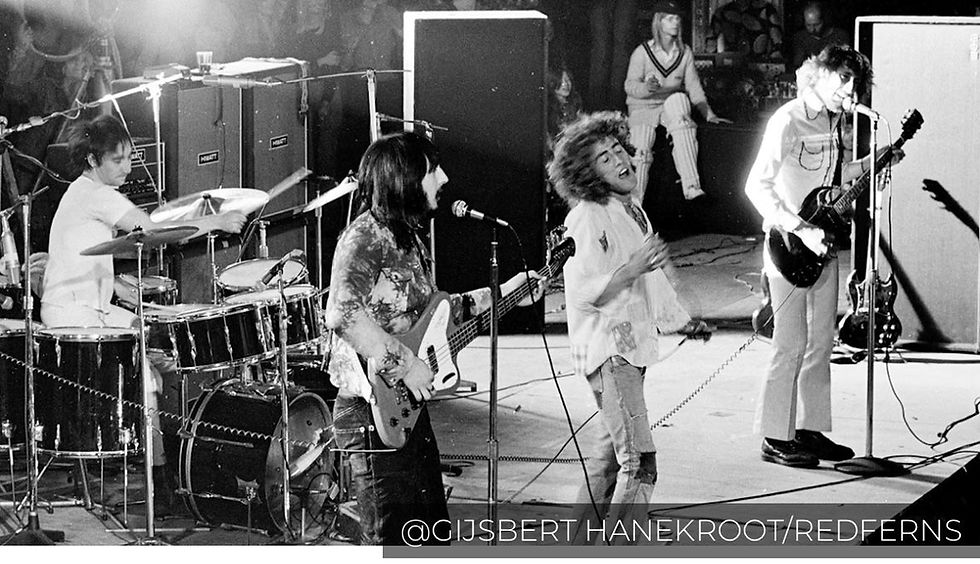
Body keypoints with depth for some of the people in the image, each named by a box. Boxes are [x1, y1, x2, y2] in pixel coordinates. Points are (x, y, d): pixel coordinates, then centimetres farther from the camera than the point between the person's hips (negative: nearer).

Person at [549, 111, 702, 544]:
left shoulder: (633, 210, 14)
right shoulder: (587, 218, -14)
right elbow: (582, 293, -21)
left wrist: (681, 321, 36)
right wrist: (631, 269, -32)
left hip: (632, 345, 10)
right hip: (606, 347, -10)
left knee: (611, 456, 15)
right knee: (640, 462, -16)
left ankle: (579, 549, 24)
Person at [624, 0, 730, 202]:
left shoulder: (685, 53, 6)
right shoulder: (642, 52, -4)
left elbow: (693, 86, 8)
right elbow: (630, 85, -10)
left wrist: (708, 114, -3)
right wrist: (646, 88, -32)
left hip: (671, 108, 2)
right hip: (643, 109, -2)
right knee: (642, 151, -29)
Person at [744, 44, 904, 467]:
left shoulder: (834, 119, 9)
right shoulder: (787, 121, -16)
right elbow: (757, 186, -21)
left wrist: (872, 163, 10)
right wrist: (800, 229, -24)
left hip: (822, 245, 8)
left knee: (821, 342, 12)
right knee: (791, 344, -5)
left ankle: (810, 429, 22)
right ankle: (775, 438, 4)